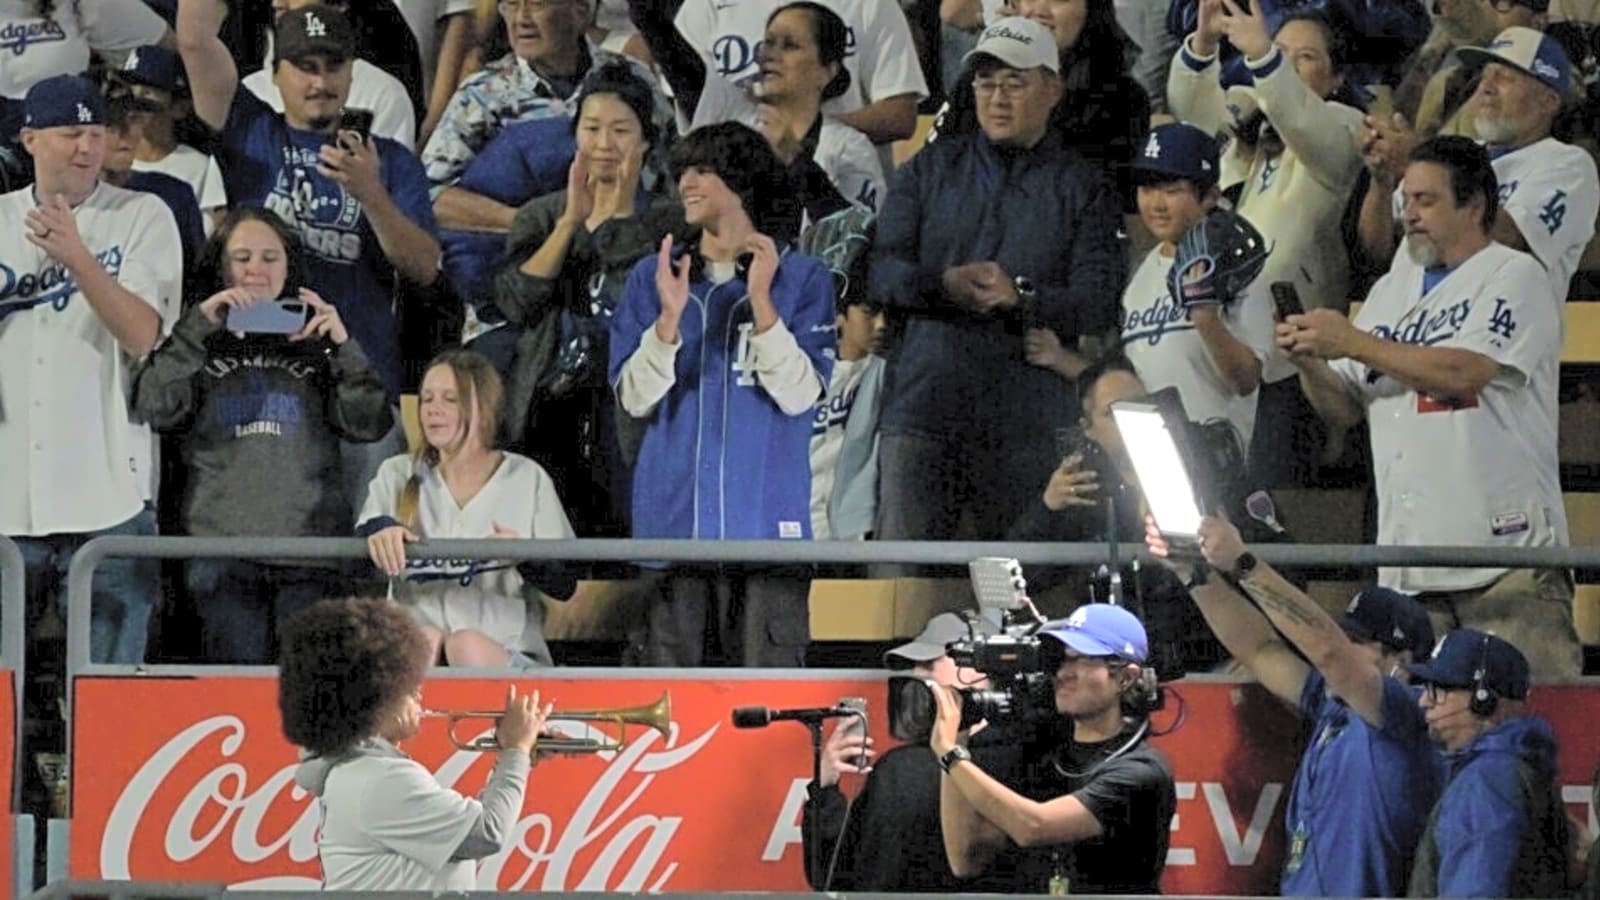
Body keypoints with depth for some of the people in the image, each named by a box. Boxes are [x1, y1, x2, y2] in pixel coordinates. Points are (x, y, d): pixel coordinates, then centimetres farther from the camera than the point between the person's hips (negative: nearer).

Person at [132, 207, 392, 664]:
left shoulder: (312, 343, 15)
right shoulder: (198, 346, 14)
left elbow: (370, 424, 5)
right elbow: (156, 409, -4)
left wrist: (342, 345, -6)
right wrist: (199, 324, -7)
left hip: (311, 546, 0)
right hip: (222, 545, 0)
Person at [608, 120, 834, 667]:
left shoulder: (801, 278, 3)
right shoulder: (652, 278, 9)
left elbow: (800, 394, -7)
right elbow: (634, 398, 3)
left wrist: (761, 301, -16)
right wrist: (669, 317, -13)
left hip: (764, 520, -2)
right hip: (671, 519, 2)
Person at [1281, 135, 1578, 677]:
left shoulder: (1513, 277, 0)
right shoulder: (1391, 291, 21)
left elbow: (1466, 373, -15)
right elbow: (1346, 410, 21)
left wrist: (1355, 343, -12)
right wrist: (1310, 364, -1)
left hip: (1506, 554, -6)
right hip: (1407, 565, 6)